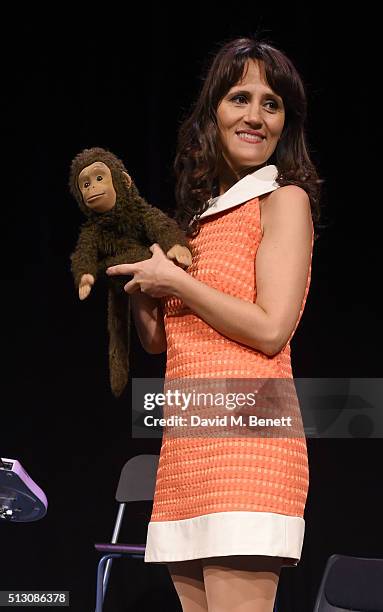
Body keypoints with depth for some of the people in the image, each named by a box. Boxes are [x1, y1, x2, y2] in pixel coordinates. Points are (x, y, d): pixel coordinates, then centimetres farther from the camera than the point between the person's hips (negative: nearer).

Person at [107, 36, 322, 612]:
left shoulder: (284, 200, 0)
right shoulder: (200, 214, 21)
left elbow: (271, 330, -11)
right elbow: (158, 340, 22)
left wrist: (174, 280, -5)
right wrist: (140, 284, 5)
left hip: (246, 431, -8)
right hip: (186, 439, 8)